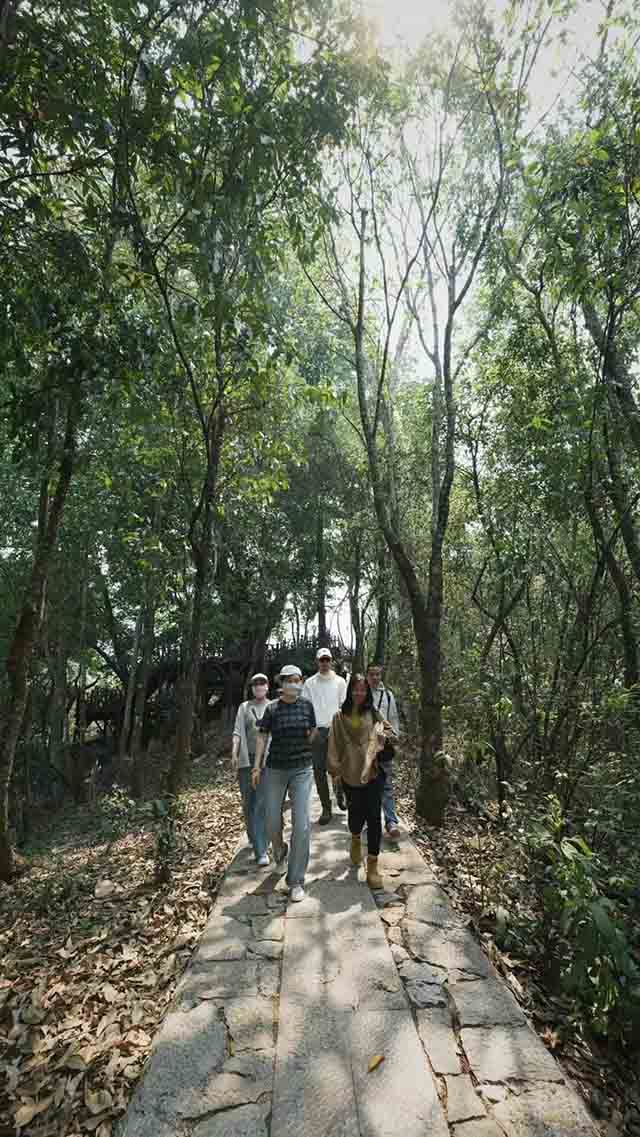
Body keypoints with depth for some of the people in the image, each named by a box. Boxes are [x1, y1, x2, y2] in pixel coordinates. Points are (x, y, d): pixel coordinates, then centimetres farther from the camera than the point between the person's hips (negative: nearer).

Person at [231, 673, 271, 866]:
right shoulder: (244, 707, 9)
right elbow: (238, 732, 2)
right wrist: (234, 752, -12)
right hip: (246, 759, 2)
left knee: (262, 803, -8)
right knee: (247, 802, 10)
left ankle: (261, 850, -2)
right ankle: (253, 837, 33)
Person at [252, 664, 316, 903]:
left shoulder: (306, 705, 0)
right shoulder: (272, 708, -5)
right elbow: (262, 737, -4)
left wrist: (300, 748, 10)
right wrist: (257, 765, -10)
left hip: (302, 769, 0)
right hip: (275, 769, 0)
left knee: (301, 825, -6)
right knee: (272, 822, 8)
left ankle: (296, 881, 8)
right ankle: (279, 848, 44)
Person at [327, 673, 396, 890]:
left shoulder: (374, 714, 5)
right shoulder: (340, 717, 4)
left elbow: (387, 731, 13)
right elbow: (334, 744, 4)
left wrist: (382, 736, -8)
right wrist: (335, 768, -2)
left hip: (372, 772, 0)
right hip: (350, 773, 0)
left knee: (373, 817, -2)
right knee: (355, 815, 5)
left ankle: (372, 866, 11)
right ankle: (355, 839, 42)